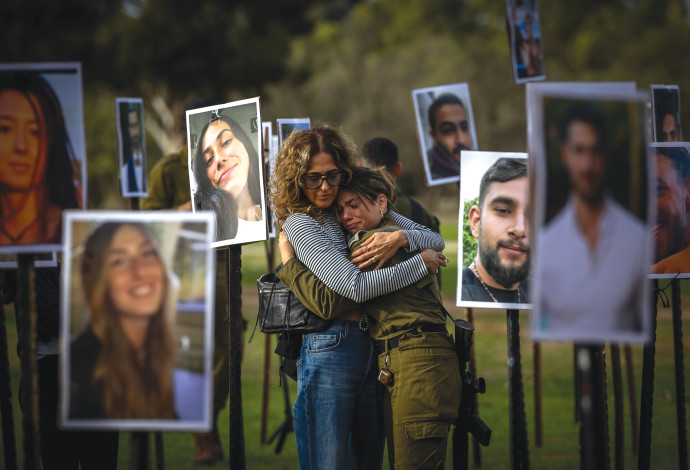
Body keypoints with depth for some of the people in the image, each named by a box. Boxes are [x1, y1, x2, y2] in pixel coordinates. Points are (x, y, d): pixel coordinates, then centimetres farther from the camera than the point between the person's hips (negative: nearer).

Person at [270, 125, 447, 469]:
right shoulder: (299, 224, -4)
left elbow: (435, 240, 13)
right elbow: (356, 286, -15)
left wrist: (400, 238, -10)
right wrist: (423, 263, -8)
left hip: (374, 349, 6)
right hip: (330, 348, -6)